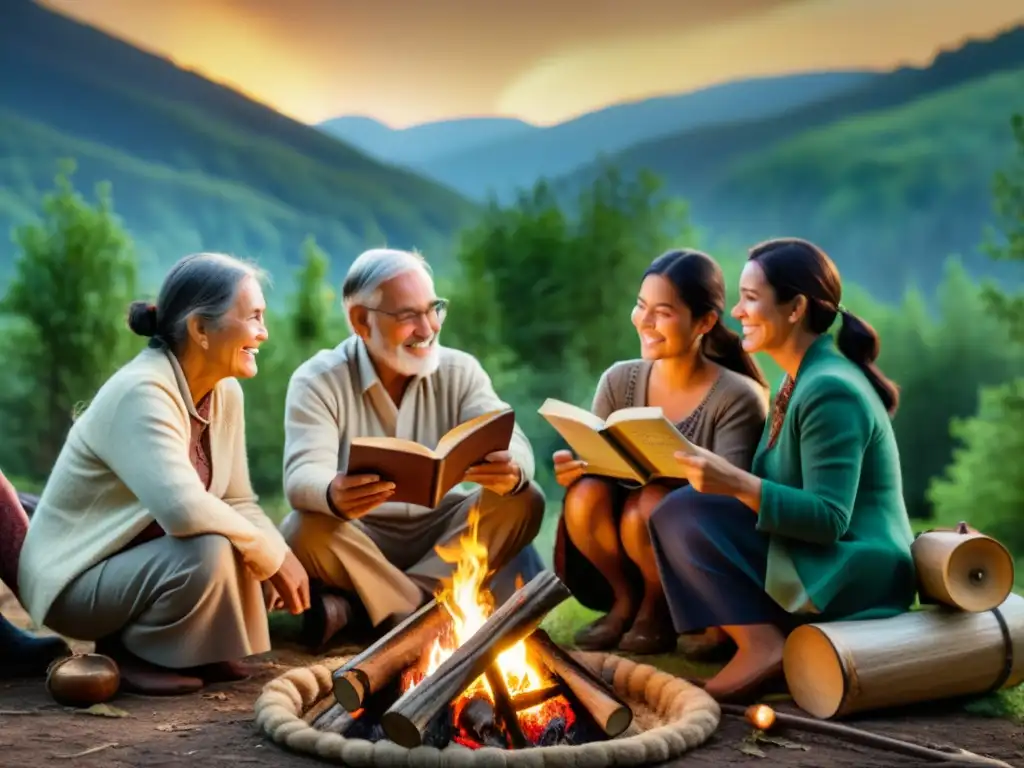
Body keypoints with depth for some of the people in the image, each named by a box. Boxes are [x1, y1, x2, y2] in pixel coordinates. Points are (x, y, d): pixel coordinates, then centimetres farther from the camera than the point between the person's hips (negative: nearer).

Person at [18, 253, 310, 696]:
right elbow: (183, 508, -39)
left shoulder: (226, 393, -1)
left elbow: (238, 502, 1)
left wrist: (282, 557, -18)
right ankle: (128, 653, -6)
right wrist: (271, 556, -27)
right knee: (208, 554, -30)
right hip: (78, 578, -8)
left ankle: (194, 647, 9)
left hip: (143, 559, 8)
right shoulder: (142, 393, -27)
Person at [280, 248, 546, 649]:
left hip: (440, 533, 4)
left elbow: (513, 444, -15)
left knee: (523, 501, -21)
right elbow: (303, 475, -25)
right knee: (305, 532, -33)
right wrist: (333, 496, -52)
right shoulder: (317, 381, -11)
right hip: (359, 538, -4)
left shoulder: (459, 371, -1)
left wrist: (511, 471, -42)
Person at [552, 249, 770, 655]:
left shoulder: (738, 398, -14)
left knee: (647, 505, -32)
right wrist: (574, 466, -23)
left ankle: (659, 608, -2)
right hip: (622, 549, 4)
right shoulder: (619, 381, 0)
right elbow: (594, 460, 1)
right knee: (586, 493, -25)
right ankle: (626, 598, 1)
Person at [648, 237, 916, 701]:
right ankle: (778, 632, 1)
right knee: (675, 515, 7)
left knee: (685, 513, -18)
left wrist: (737, 484, -32)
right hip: (819, 565, 10)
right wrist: (723, 476, 1)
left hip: (855, 573, -10)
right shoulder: (800, 380, 12)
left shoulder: (829, 391, -18)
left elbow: (829, 519, -24)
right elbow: (790, 489, 13)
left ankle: (762, 645, -15)